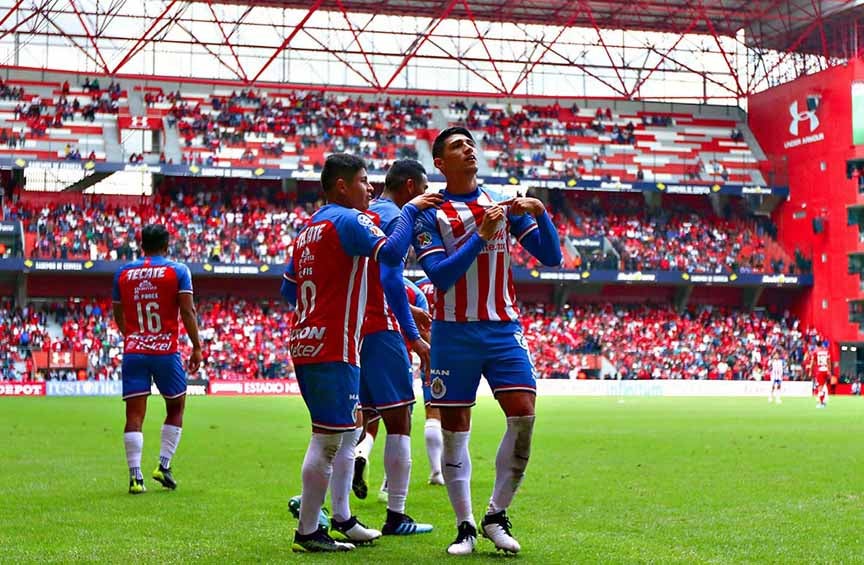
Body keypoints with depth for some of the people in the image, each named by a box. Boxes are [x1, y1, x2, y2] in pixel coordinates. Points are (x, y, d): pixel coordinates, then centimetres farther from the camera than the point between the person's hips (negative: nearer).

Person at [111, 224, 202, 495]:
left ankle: (135, 476, -5)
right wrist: (197, 347, -1)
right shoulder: (178, 271, -1)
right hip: (166, 351, -2)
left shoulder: (123, 273, 9)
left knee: (134, 415, 1)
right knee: (176, 408, 16)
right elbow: (187, 312, -8)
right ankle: (164, 465, 9)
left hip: (133, 352, 2)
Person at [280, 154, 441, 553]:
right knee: (328, 439, -4)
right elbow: (391, 253, -25)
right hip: (333, 348, -10)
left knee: (348, 432, 18)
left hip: (306, 342, 10)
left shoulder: (309, 227, 17)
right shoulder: (348, 219, -10)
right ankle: (308, 532, 2)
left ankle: (342, 519, 24)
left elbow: (288, 290, 21)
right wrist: (410, 210, -13)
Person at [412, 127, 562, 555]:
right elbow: (440, 275, -14)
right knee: (454, 430, 2)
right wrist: (481, 235, -21)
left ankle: (496, 515, 5)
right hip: (454, 332, -2)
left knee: (523, 414, -11)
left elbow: (551, 257, 6)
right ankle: (465, 526, 14)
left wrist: (540, 213, -11)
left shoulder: (504, 202, 8)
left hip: (503, 329, 2)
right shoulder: (430, 213, -1)